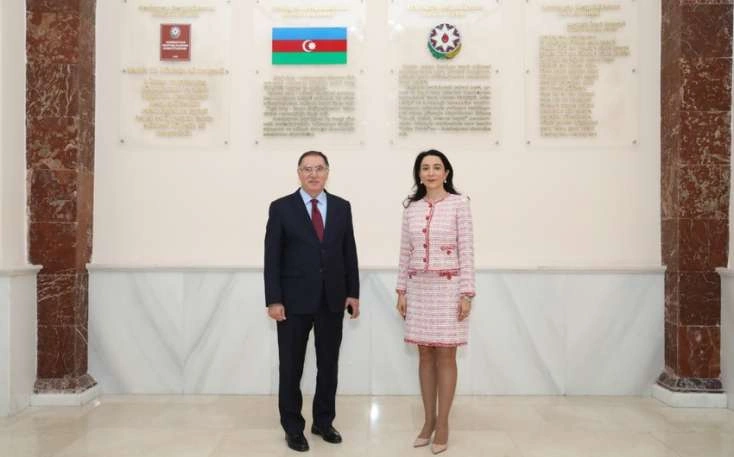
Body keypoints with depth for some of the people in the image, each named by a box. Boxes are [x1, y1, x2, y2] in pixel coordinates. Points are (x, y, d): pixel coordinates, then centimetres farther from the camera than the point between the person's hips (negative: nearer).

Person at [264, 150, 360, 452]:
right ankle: (293, 427, 22)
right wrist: (273, 300, -11)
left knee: (329, 365, 12)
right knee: (291, 366, 7)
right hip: (294, 300, -3)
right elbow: (272, 257, -6)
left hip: (332, 299, 3)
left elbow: (349, 252, 8)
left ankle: (323, 421, 28)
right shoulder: (281, 208, -3)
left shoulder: (342, 207, 6)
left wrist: (353, 293, 3)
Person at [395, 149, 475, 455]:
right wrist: (402, 290, 6)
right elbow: (405, 252, 10)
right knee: (425, 354, 9)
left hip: (448, 287, -4)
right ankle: (428, 420, 21)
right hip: (419, 288, 4)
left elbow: (466, 251, -7)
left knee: (445, 355, 2)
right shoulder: (411, 207, 7)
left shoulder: (459, 204, -4)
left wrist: (466, 294, -11)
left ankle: (442, 423, 14)